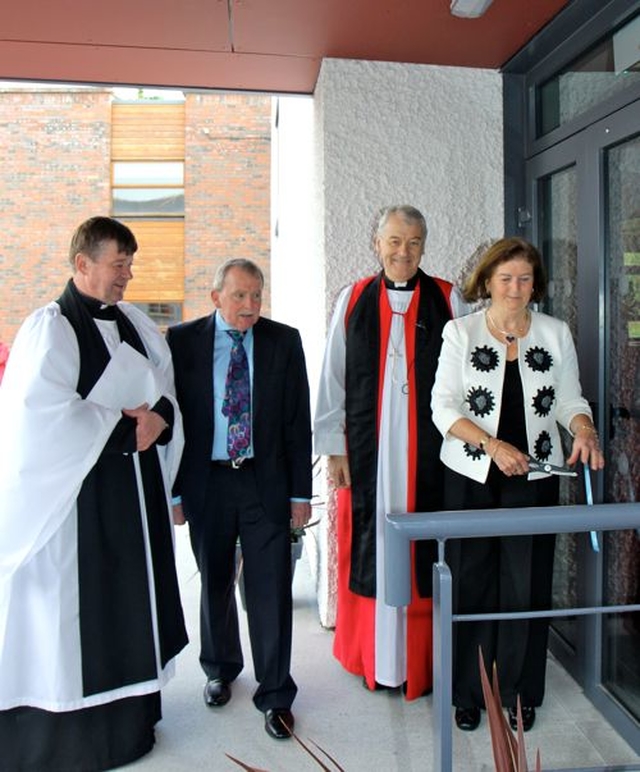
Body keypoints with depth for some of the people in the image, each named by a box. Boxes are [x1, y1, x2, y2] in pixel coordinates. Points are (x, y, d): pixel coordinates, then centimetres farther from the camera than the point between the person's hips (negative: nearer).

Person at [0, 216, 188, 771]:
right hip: (75, 495, -7)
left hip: (136, 488, 7)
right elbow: (45, 416, -19)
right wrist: (125, 427, -14)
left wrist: (158, 417, -9)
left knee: (131, 598, 14)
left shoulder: (137, 325, 10)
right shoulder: (50, 328, -11)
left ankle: (128, 715, 29)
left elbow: (167, 393, 13)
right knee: (74, 607, 2)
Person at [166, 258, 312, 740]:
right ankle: (221, 670, 41)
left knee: (271, 590, 1)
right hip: (206, 482, 1)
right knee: (215, 585, 17)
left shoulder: (284, 341, -1)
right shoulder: (183, 340, -1)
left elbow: (298, 420, 0)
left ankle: (276, 695, 18)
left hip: (266, 483, -1)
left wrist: (300, 491, -3)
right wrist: (174, 489, -3)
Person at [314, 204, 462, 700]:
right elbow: (332, 378, 6)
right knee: (371, 548, 8)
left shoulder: (446, 299, 3)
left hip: (428, 450, -1)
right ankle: (375, 657, 23)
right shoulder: (353, 301, 5)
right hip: (367, 449, 1)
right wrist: (334, 447, 2)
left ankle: (420, 657, 21)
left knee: (423, 549, 4)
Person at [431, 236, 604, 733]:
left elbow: (569, 399, 10)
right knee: (471, 584, 4)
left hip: (534, 477, 1)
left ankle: (519, 693, 22)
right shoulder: (460, 332, -1)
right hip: (471, 477, -1)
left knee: (527, 586, 3)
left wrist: (585, 430, -12)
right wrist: (494, 445, -16)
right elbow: (444, 407, -5)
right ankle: (469, 692, 22)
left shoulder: (556, 334, 6)